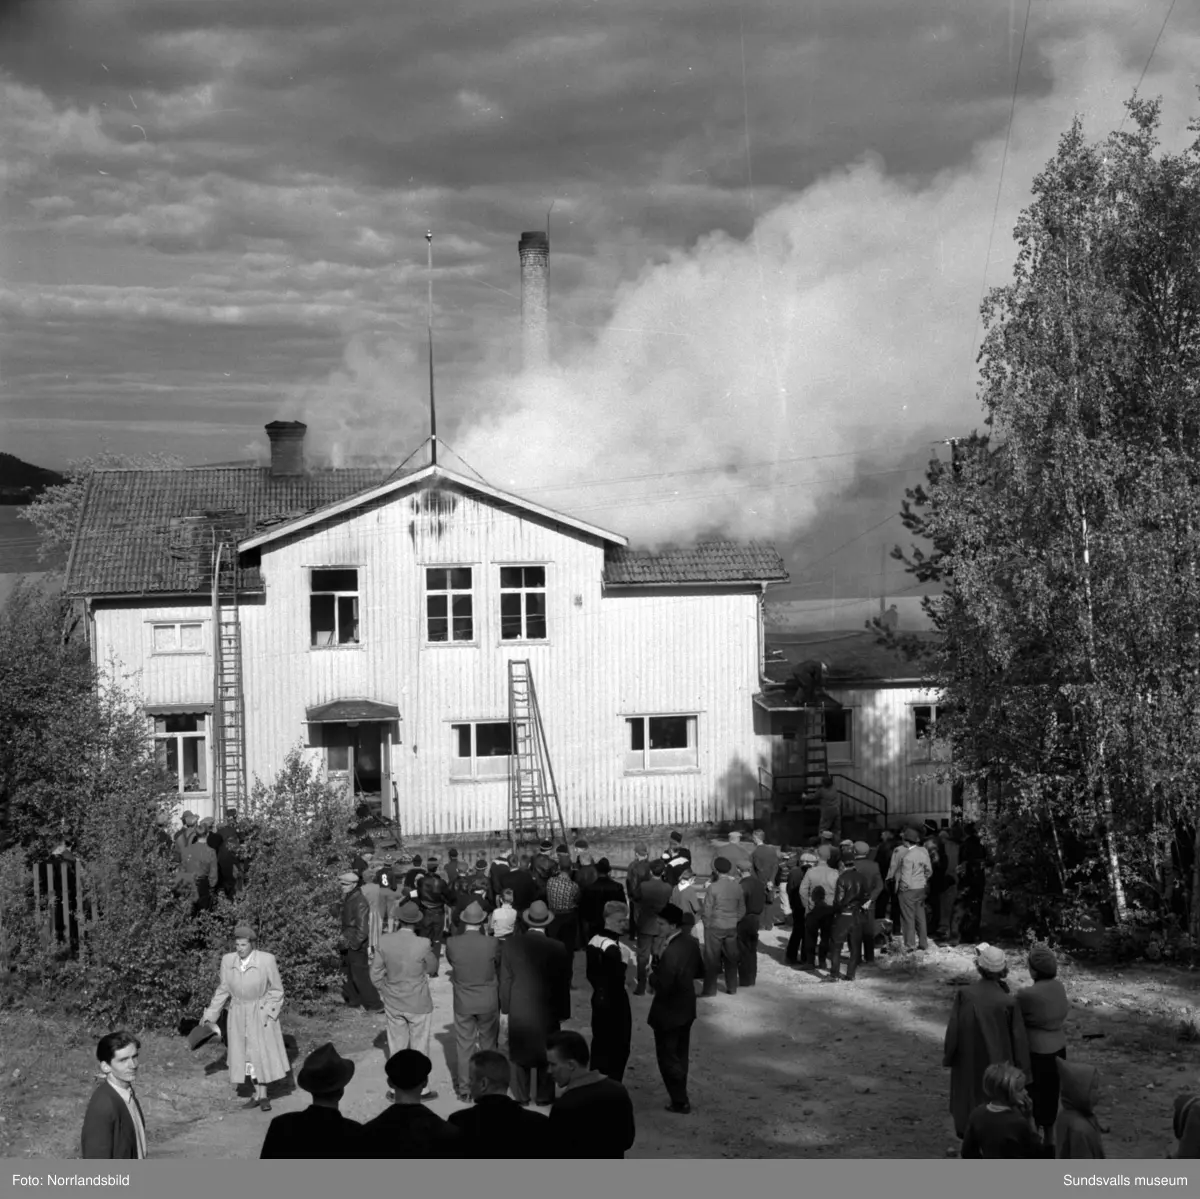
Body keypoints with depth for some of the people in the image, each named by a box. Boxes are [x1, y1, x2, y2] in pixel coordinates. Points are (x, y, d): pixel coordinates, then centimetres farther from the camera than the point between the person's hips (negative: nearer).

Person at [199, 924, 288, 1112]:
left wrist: (269, 1012, -14)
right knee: (247, 1055, 8)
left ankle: (262, 1096, 12)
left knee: (263, 1053, 0)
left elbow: (276, 989, -6)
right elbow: (223, 990, 5)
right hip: (239, 1015, 3)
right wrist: (210, 1014, 6)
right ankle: (259, 1095, 19)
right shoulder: (228, 961, -7)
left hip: (262, 1014, -3)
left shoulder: (267, 960, -17)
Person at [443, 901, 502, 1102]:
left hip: (463, 1002, 0)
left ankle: (464, 1088, 19)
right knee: (488, 1045, 17)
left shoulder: (452, 944, -15)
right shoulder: (492, 944, -17)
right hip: (489, 1001, 0)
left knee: (464, 1046, 12)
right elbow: (498, 966, -1)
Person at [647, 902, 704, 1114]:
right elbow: (700, 972, 11)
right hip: (686, 1009, 9)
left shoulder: (671, 953, -30)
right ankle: (680, 1096, 33)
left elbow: (662, 987, -29)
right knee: (680, 1055, 21)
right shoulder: (692, 943, -2)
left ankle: (680, 1102, 12)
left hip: (668, 1013, -8)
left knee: (668, 1058, 7)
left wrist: (654, 976, -11)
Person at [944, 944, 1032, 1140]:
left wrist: (948, 1056, 4)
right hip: (997, 1065, -1)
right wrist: (1022, 1071, 1)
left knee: (969, 1105, 20)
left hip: (968, 1065, 1)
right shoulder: (1008, 1002, -20)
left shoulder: (963, 994, -19)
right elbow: (1018, 1039, -12)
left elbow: (953, 1029, -12)